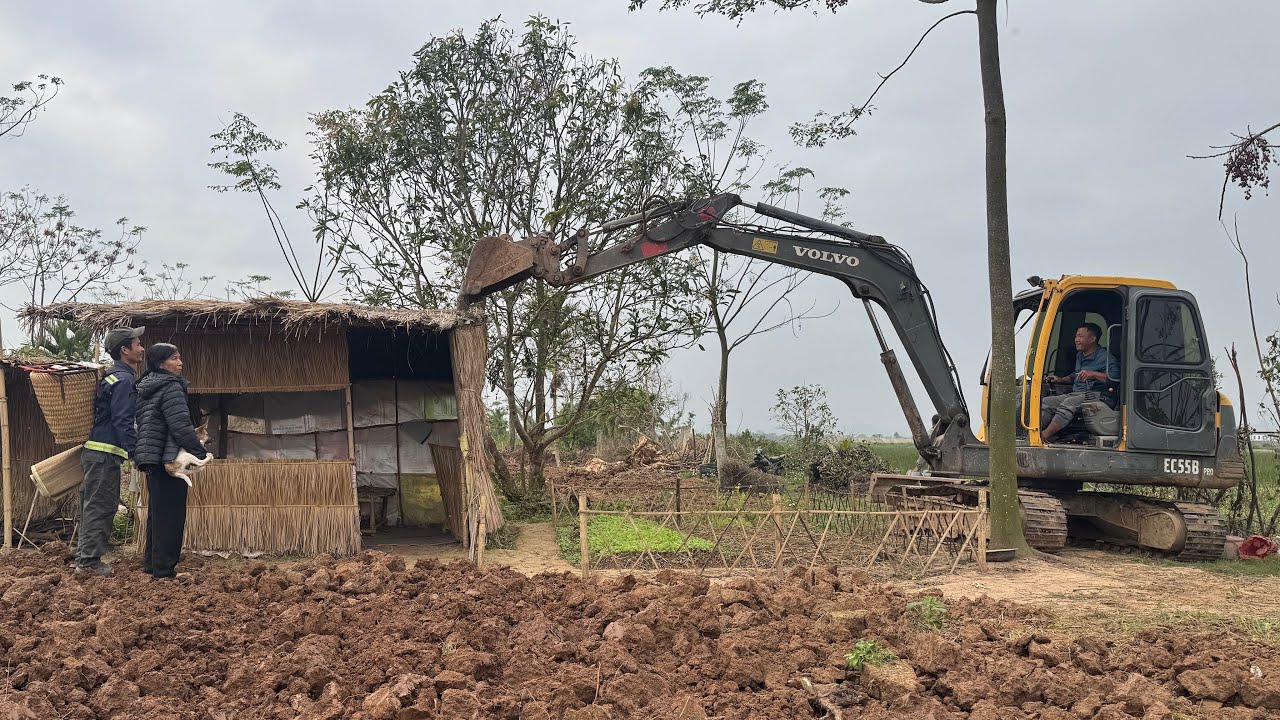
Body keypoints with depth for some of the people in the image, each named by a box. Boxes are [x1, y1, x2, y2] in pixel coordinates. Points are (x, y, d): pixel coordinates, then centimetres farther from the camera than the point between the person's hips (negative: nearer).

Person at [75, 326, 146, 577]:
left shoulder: (113, 376, 18)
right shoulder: (123, 380, -13)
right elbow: (122, 421, -20)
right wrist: (136, 452, -19)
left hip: (95, 450, 10)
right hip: (105, 453, -10)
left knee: (93, 506, 15)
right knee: (100, 507, -5)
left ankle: (84, 556, 22)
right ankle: (89, 561, -2)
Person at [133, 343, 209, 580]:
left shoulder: (145, 388, 15)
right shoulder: (171, 387, -14)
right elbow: (181, 426, -20)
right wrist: (201, 452, -12)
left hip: (151, 459, 10)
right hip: (169, 459, -10)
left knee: (156, 513, 18)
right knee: (171, 515, -3)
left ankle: (151, 564, 25)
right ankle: (164, 569, 0)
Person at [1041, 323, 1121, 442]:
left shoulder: (1105, 357, -6)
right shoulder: (1079, 356, 23)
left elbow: (1116, 378, -21)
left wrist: (1093, 374, -29)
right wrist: (1061, 380, 23)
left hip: (1098, 396, -9)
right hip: (1076, 394, 9)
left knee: (1070, 402, -36)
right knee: (1046, 402, -11)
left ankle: (1045, 435, -43)